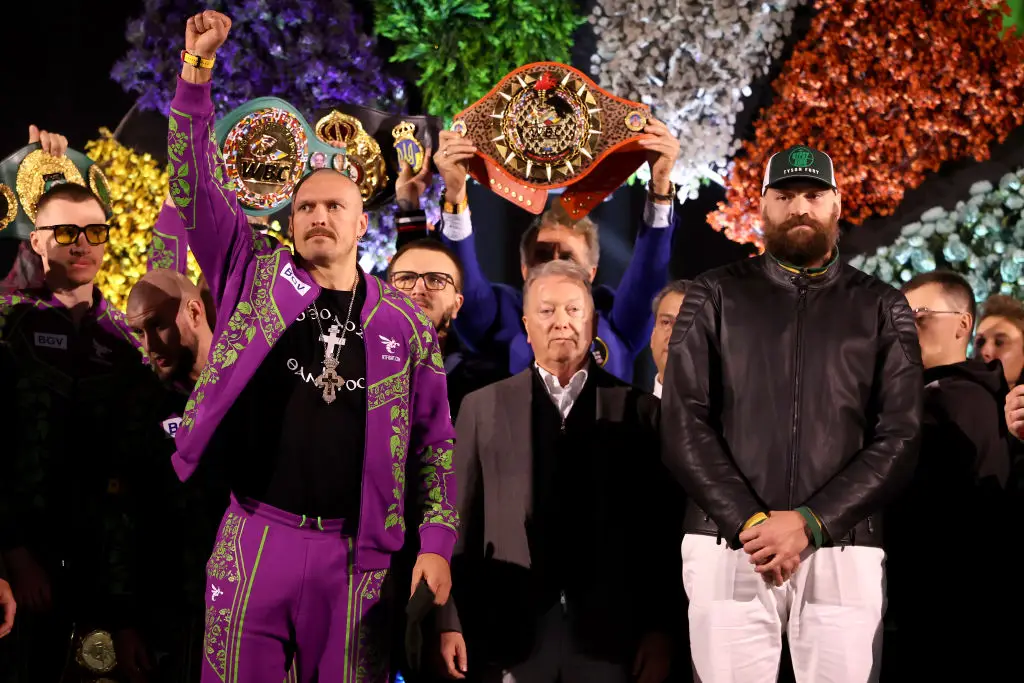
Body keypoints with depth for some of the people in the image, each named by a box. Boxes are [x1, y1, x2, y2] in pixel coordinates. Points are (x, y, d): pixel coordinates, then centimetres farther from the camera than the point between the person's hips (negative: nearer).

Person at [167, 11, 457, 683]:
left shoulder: (404, 321, 7)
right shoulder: (255, 275, 7)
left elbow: (433, 440, 8)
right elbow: (198, 187, -1)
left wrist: (437, 543, 0)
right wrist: (198, 68, -7)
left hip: (355, 550, 0)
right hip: (253, 536, 0)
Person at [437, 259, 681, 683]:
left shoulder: (639, 409, 7)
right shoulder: (483, 408, 8)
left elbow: (661, 531, 5)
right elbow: (460, 519, 6)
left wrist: (659, 630, -1)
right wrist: (449, 624, -1)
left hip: (609, 631, 0)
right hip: (513, 630, 0)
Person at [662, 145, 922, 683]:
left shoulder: (882, 309, 11)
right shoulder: (714, 297, 9)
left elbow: (899, 438, 2)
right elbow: (684, 424, 1)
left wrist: (809, 523, -11)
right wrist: (749, 523, -12)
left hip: (843, 552, 1)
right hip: (728, 547, 0)